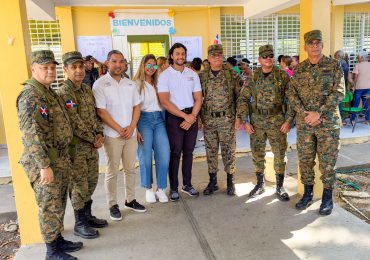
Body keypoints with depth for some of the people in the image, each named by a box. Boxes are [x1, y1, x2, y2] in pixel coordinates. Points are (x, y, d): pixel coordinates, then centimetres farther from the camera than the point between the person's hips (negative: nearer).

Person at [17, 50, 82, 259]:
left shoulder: (50, 93, 13)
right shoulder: (30, 96, -17)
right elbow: (32, 135, -23)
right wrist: (44, 166, -24)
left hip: (61, 158, 9)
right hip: (44, 161, -9)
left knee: (59, 203, 18)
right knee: (49, 206, 3)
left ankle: (59, 239, 33)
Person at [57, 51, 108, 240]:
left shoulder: (87, 89, 9)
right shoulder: (63, 93, -16)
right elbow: (75, 123, -20)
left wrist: (100, 134, -1)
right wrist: (93, 139, -13)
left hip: (92, 145, 8)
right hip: (76, 146, -8)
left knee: (91, 182, 16)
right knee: (79, 185, 3)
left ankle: (87, 216, 32)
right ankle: (79, 224, 18)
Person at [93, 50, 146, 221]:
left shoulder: (130, 84, 10)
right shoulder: (100, 85, -6)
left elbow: (136, 107, 9)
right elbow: (101, 111, -11)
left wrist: (131, 127, -6)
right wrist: (119, 129, -12)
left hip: (131, 133, 5)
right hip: (112, 135, -4)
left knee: (130, 169, 12)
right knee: (112, 171, 4)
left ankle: (130, 200, 26)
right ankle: (112, 205, 17)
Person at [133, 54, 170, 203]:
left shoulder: (158, 83, 17)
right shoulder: (137, 83, 1)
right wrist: (135, 129, -11)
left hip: (159, 119, 4)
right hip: (143, 119, -4)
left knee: (164, 155, -3)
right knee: (145, 156, 0)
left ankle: (161, 189, 12)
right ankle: (148, 189, 18)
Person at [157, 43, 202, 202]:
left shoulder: (193, 74, 8)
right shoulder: (165, 75, -4)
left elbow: (198, 99, 5)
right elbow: (165, 102, -12)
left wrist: (192, 116, -10)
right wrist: (184, 116, -15)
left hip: (192, 116, 4)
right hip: (174, 117, -4)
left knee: (188, 151, 11)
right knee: (175, 153, 1)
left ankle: (187, 184, 23)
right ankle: (174, 188, 12)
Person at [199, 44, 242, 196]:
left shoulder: (232, 75, -1)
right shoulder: (202, 76, 5)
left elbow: (240, 96, 1)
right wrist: (199, 117, 4)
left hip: (227, 120, -2)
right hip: (208, 120, 2)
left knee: (229, 151, 4)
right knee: (211, 151, 10)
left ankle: (230, 182, 18)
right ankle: (212, 182, 23)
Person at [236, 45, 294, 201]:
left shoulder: (283, 75, -2)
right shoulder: (253, 77, 4)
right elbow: (243, 99, 5)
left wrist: (289, 120, -11)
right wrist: (245, 121, -3)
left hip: (277, 121, -2)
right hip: (256, 121, 2)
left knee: (280, 154, 4)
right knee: (257, 154, 10)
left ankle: (280, 187, 20)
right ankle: (260, 184, 27)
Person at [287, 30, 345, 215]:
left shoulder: (334, 66, -2)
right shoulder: (299, 69, 7)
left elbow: (339, 93, -10)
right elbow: (291, 94, 2)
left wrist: (319, 113, -18)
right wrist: (304, 113, -13)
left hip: (328, 123, -3)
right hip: (304, 124, 3)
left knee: (327, 161, 4)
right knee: (305, 160, 10)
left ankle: (327, 198, 20)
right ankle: (308, 194, 27)